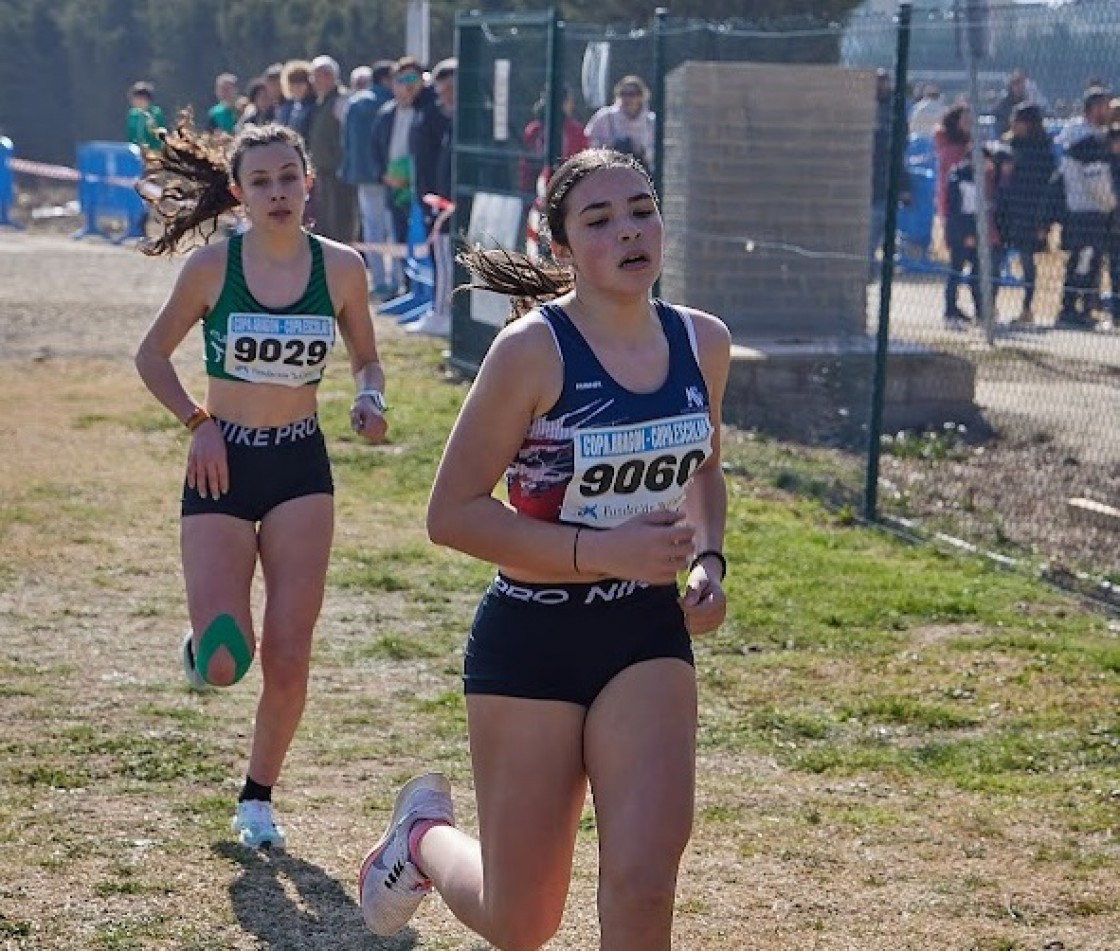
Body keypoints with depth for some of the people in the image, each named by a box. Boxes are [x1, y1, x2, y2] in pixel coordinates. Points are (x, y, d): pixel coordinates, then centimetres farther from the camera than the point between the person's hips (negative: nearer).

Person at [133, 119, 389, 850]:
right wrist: (197, 421, -10)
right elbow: (153, 355, 4)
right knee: (224, 666, -11)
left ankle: (258, 798, 21)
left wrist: (371, 400, -11)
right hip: (223, 464, -1)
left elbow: (368, 360, 10)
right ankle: (204, 642, 27)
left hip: (301, 467, 2)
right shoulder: (213, 265, -9)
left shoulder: (341, 267, -4)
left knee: (288, 659, -1)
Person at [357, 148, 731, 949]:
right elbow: (452, 513, -15)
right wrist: (600, 550, -23)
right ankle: (424, 831, 44)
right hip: (532, 641, -3)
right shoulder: (533, 349, -16)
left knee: (644, 882, -15)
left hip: (648, 634, 4)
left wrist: (708, 559, 1)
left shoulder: (703, 342, 0)